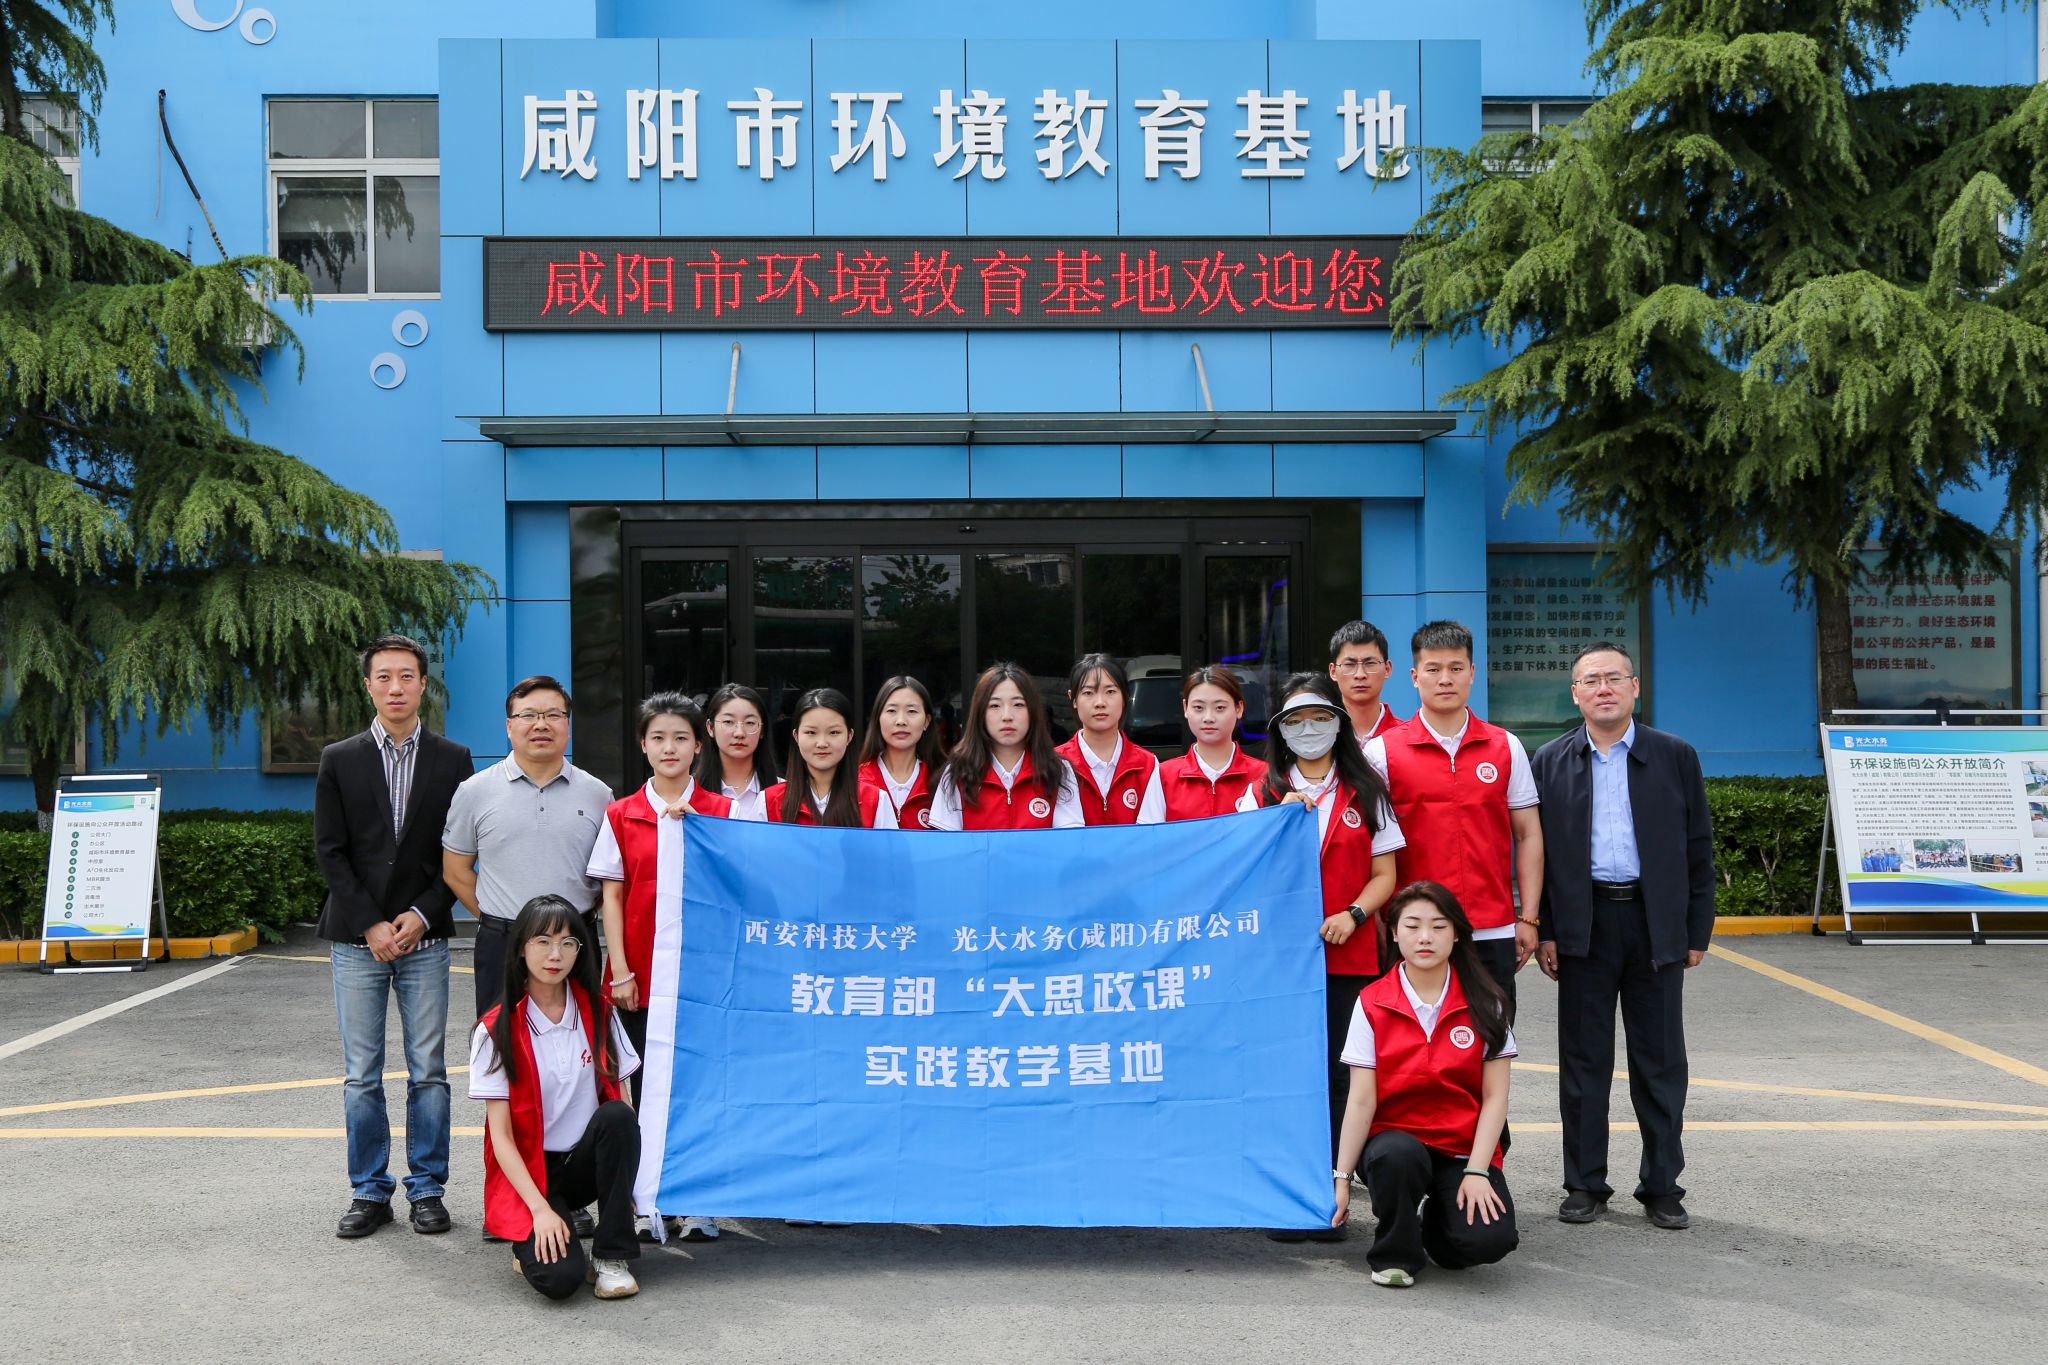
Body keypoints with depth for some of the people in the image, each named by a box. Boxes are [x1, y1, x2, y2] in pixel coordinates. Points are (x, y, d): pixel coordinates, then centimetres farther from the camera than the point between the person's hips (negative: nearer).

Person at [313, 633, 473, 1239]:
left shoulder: (452, 759, 5)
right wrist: (370, 925, -8)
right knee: (361, 1075, 4)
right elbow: (330, 851, 1)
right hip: (356, 939, 0)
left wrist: (423, 915, -9)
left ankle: (426, 1189, 12)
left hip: (424, 938, 0)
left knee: (428, 1072, 2)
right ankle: (369, 1191, 14)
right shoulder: (339, 760, 6)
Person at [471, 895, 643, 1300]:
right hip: (527, 1170, -3)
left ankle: (611, 1256, -17)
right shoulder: (497, 1030, -7)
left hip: (586, 1162, 4)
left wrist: (626, 1178, -15)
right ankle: (532, 1242, 7)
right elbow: (501, 1135, -9)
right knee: (559, 1277, -29)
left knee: (618, 1115, -30)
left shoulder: (597, 1013, 3)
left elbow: (619, 1097, 1)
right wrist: (541, 1209, -20)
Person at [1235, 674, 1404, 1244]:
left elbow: (1384, 875, 9)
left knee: (1337, 1074, -2)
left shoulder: (1365, 793, 10)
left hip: (1347, 956, 0)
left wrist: (1353, 915, -9)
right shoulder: (1262, 793, 11)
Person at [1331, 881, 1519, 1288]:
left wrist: (1476, 1170, -13)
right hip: (1397, 1138, -1)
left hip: (1465, 1149, 1)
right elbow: (1361, 1101, -6)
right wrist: (1342, 1177, -12)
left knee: (1489, 1240, -25)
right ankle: (1394, 1254, -7)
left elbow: (1495, 1097, -2)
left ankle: (1433, 1219, 13)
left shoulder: (1485, 1003, 0)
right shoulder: (1372, 1003, -2)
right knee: (1398, 1155, -37)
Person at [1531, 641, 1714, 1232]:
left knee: (1660, 1064, 6)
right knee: (1583, 1062, 6)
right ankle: (1585, 1185, 16)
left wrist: (1697, 932, 1)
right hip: (1583, 926, 0)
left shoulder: (1676, 756, 5)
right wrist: (1545, 931, -2)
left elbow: (1698, 848, 5)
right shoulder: (1551, 761, 6)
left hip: (1657, 926, 0)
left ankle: (1662, 1187, 17)